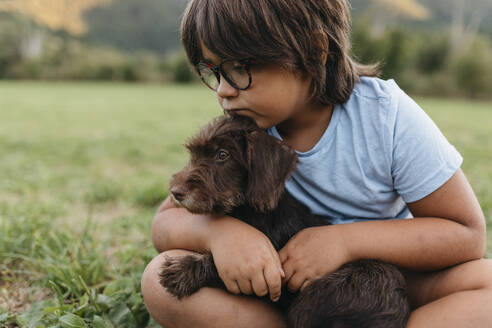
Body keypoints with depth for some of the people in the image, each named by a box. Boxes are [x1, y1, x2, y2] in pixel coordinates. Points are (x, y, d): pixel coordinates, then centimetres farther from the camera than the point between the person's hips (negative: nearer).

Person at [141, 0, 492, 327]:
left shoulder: (388, 115, -18)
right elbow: (166, 223, -8)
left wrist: (345, 240, -27)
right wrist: (216, 229, -32)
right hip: (282, 292, 2)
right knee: (162, 276, -22)